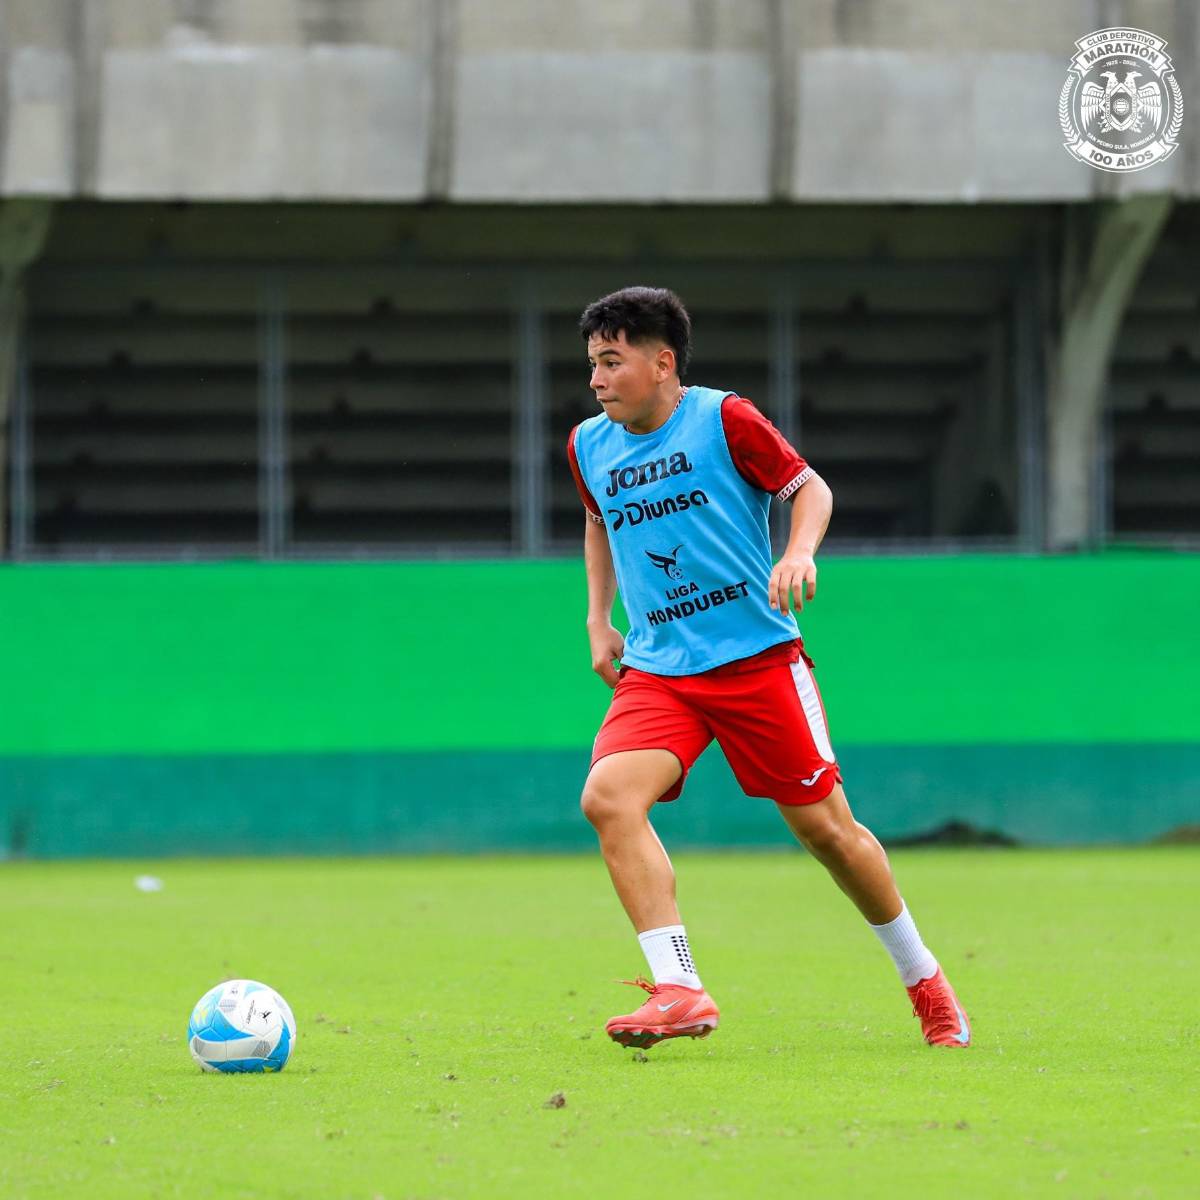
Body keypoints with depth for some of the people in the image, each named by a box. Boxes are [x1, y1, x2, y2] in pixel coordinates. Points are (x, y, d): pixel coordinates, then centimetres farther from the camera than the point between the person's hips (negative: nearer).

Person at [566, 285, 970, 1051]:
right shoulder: (589, 447, 6)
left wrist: (800, 553, -17)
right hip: (656, 669, 3)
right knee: (609, 796, -23)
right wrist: (599, 620, 17)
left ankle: (923, 979, 27)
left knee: (824, 825, 3)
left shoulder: (724, 419, -7)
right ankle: (679, 993, -24)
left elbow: (810, 487, 2)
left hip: (757, 655, -3)